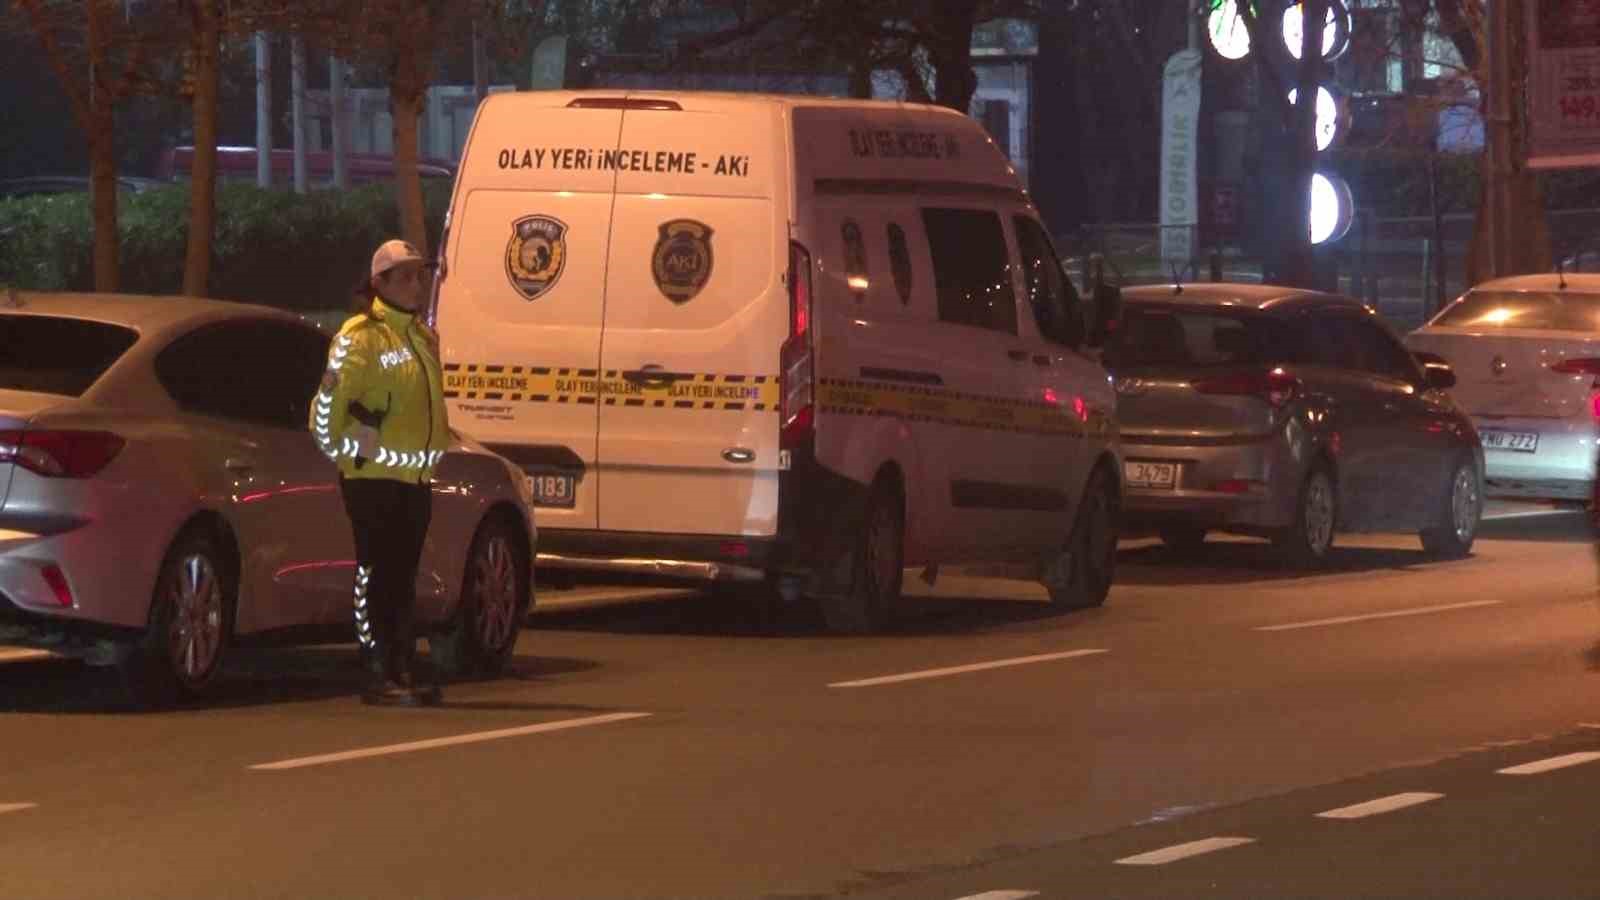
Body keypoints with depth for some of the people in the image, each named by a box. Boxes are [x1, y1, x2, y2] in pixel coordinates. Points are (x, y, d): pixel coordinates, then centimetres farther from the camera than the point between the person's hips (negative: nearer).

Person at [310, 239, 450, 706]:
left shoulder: (424, 337, 16)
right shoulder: (361, 336, -11)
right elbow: (331, 395, -16)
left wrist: (435, 450, 25)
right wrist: (331, 442, -13)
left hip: (416, 475, 8)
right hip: (373, 475, -8)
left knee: (404, 578, 12)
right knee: (376, 575, -8)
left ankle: (403, 671, 16)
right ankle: (378, 677, -8)